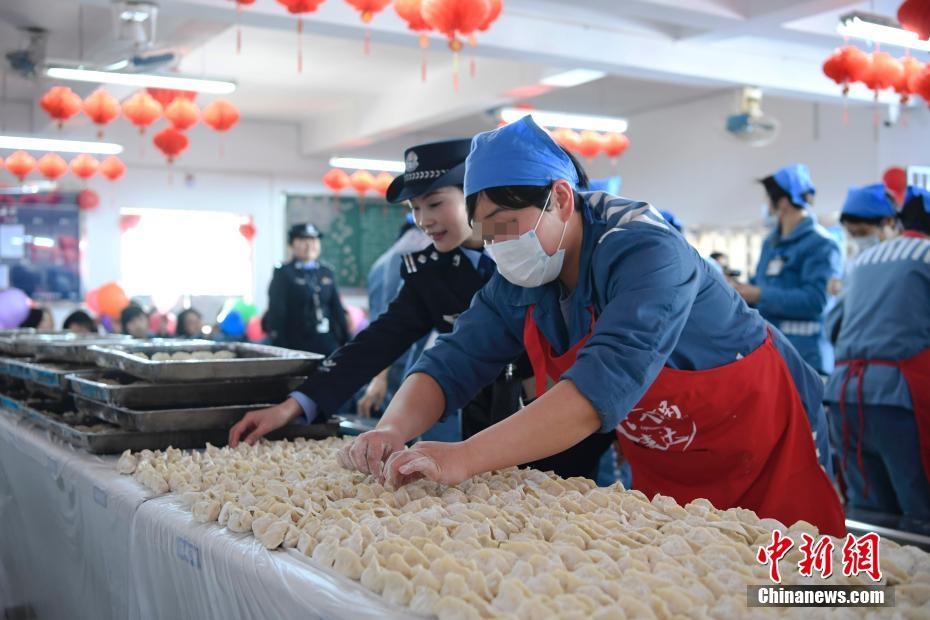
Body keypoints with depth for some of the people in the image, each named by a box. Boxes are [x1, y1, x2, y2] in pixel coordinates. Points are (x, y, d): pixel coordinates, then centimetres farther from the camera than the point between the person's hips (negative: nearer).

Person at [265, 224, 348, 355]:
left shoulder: (327, 273, 15)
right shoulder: (284, 274, 1)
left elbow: (337, 309, 16)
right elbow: (276, 314, -3)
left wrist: (345, 343, 11)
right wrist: (280, 351, -9)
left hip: (328, 343, 4)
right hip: (298, 345, -4)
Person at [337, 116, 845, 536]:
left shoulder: (642, 251, -30)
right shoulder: (519, 283, -7)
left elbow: (604, 384, -43)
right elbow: (454, 360, -9)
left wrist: (464, 458, -48)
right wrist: (392, 430, -30)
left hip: (764, 456, -6)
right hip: (663, 472, 6)